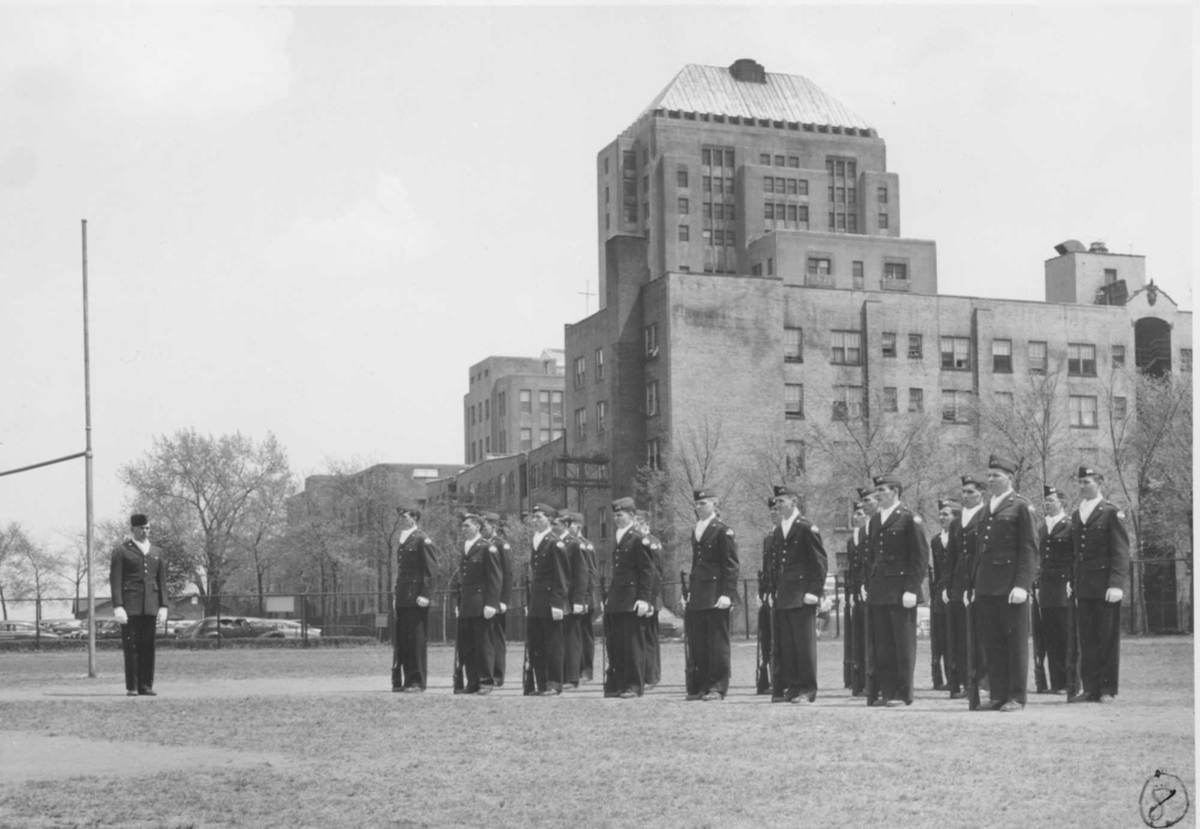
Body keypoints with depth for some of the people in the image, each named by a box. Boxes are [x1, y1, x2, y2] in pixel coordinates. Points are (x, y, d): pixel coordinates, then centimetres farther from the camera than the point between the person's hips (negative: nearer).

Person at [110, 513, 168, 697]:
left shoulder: (155, 553, 18)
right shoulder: (121, 551, 4)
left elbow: (162, 581, 16)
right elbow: (115, 580, -2)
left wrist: (163, 606, 7)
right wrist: (117, 606, -12)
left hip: (150, 606, 4)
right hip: (129, 605, -4)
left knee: (148, 646, 1)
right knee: (131, 646, -4)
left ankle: (146, 685, 5)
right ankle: (132, 687, 0)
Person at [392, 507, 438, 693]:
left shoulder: (422, 541, -5)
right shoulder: (402, 541, 19)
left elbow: (431, 569, -11)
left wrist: (424, 595, -16)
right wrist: (396, 595, 17)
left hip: (416, 600, -8)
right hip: (402, 599, 8)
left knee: (416, 640, -5)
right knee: (400, 641, 5)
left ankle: (417, 681, -1)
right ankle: (400, 681, 9)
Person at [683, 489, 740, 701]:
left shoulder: (723, 531, -5)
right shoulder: (695, 531, 17)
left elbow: (731, 565, -9)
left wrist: (727, 594, -16)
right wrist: (689, 591, 17)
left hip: (715, 595, -7)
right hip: (697, 597, 7)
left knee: (717, 642, -3)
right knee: (697, 644, 6)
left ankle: (718, 687, 1)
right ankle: (698, 687, 12)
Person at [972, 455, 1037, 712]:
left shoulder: (1021, 507, -2)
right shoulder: (986, 508, 17)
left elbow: (1030, 549, -7)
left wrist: (1022, 584, -16)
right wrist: (975, 584, 15)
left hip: (1010, 585, -6)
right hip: (986, 588, 6)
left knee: (1016, 642, -1)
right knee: (992, 643, 7)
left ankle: (1016, 697, 3)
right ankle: (997, 696, 11)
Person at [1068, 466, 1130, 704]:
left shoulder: (1111, 513, -3)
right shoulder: (1076, 515, 15)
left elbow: (1121, 551, -8)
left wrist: (1116, 584, -17)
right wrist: (1074, 583, 10)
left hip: (1105, 585, -6)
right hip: (1083, 587, 6)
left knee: (1107, 639, 0)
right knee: (1086, 640, 5)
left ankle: (1108, 690, 5)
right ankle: (1090, 689, 9)